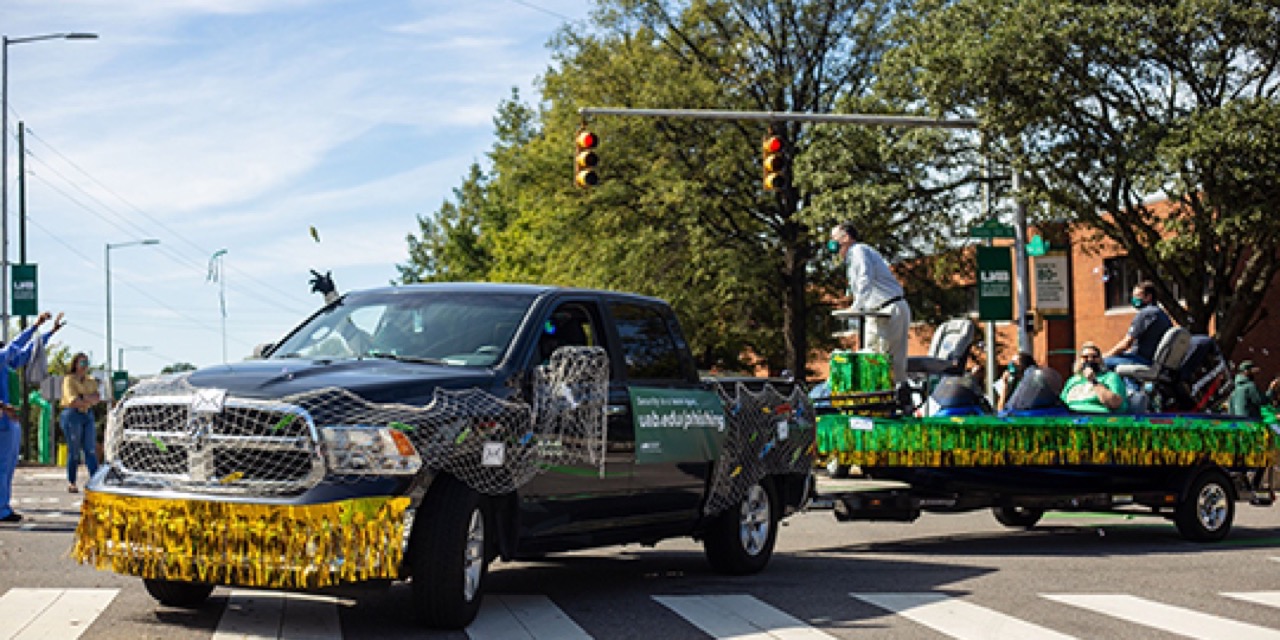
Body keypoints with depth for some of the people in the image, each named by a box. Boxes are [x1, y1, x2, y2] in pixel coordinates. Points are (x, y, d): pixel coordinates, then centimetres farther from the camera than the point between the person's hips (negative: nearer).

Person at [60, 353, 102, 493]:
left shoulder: (91, 381, 15)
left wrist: (84, 397, -16)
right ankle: (71, 483, 6)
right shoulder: (69, 380, -3)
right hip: (72, 415, -5)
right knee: (74, 451, -3)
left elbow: (97, 397, 1)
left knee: (91, 450, -2)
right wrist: (89, 401, -6)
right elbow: (73, 400, -15)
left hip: (88, 415, 5)